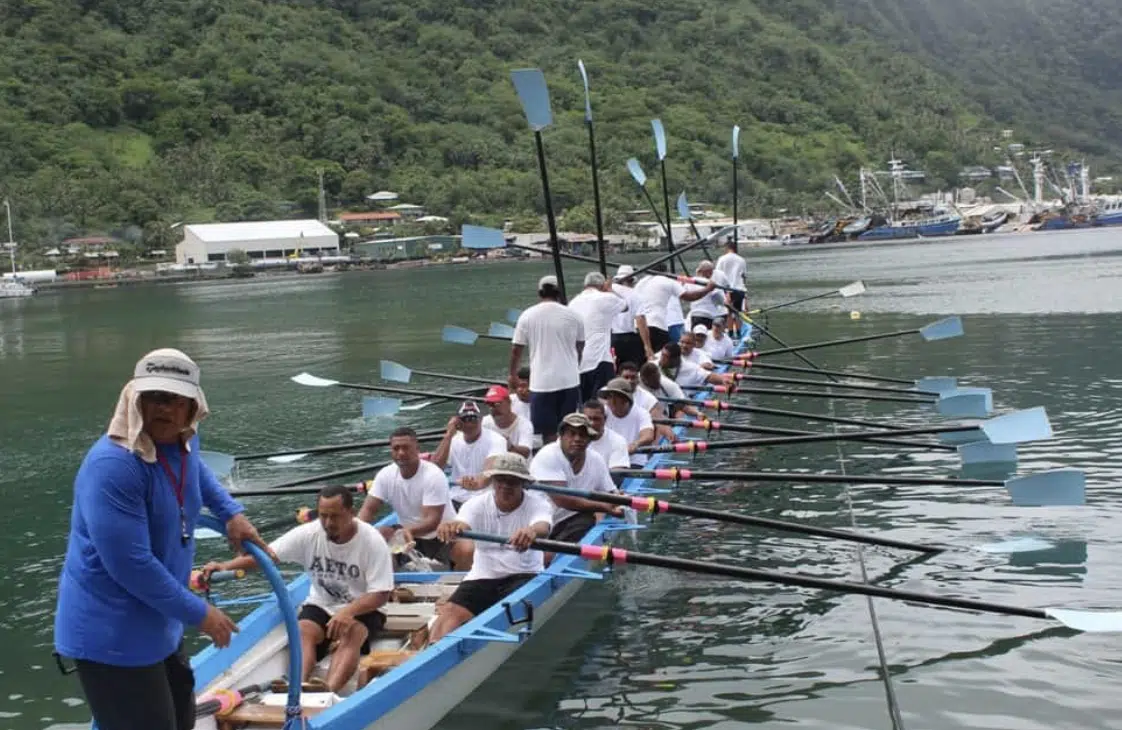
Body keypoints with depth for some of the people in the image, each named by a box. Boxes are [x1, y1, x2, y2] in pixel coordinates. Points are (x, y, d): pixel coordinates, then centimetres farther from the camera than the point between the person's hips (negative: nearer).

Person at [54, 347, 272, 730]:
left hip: (158, 620, 10)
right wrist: (197, 613, -20)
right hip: (111, 633, -9)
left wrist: (231, 512, 15)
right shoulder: (113, 466, -29)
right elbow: (131, 566, -30)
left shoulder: (182, 441, -1)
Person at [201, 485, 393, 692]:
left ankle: (328, 692, -51)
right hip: (321, 605, 3)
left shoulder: (372, 541, -18)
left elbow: (380, 594, -19)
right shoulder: (308, 534, -11)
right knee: (302, 632, -28)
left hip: (362, 609, -3)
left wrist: (348, 612, -37)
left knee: (352, 635, -34)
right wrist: (225, 565, -33)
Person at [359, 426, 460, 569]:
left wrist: (410, 530, -50)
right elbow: (369, 509, -8)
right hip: (407, 532, 5)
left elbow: (432, 521, -30)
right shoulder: (385, 475, -7)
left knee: (467, 551, -33)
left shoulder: (434, 476, -23)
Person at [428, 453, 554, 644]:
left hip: (524, 575, -2)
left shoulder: (538, 504, -7)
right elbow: (462, 524, -24)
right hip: (483, 576, 2)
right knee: (450, 612, -22)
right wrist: (452, 526, -53)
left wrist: (532, 531, -60)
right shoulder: (478, 504, -2)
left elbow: (543, 527, -32)